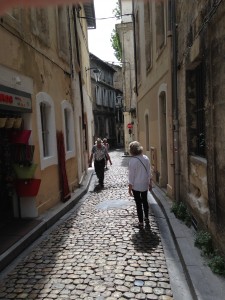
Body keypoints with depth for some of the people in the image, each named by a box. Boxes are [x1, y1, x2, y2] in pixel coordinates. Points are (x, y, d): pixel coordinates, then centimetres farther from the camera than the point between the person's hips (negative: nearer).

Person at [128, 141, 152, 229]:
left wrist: (130, 187, -8)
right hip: (145, 184, 6)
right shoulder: (146, 158, -2)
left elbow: (131, 175, -15)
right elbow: (149, 172, 5)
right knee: (145, 201, 21)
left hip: (136, 185, -5)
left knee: (138, 203, 5)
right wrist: (150, 183, 15)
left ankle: (141, 223, 15)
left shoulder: (133, 160, -19)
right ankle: (146, 219, 36)